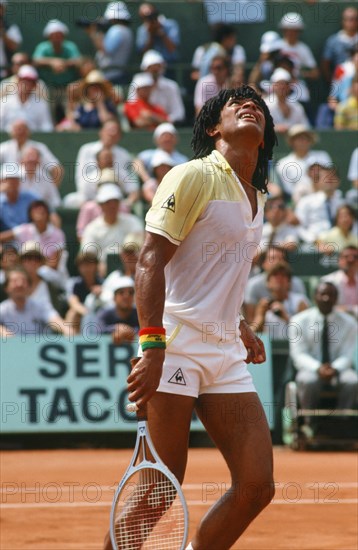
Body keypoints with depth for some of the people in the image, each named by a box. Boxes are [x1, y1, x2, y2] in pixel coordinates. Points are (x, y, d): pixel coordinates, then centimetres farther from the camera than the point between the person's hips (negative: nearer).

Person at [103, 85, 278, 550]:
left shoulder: (256, 197, 20)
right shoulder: (193, 176, -6)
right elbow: (151, 260, -15)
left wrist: (238, 326, 18)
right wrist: (152, 346, -24)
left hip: (226, 355, 8)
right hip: (176, 346, -8)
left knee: (257, 486, -2)